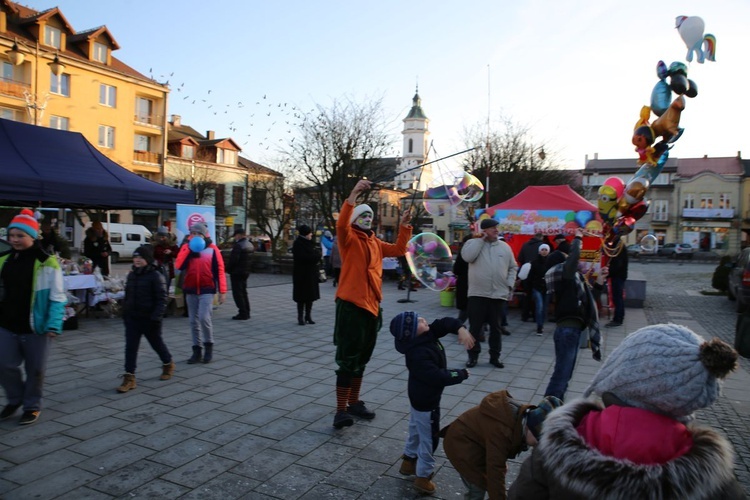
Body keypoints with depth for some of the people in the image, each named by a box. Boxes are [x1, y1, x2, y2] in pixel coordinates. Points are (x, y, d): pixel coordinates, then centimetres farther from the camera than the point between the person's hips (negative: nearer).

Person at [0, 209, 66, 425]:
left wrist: (54, 325, -19)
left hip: (34, 327, -4)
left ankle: (32, 406, 27)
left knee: (35, 369, 8)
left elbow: (57, 298, -12)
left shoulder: (46, 263, -12)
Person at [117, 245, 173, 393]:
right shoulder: (131, 275, 9)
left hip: (149, 318, -5)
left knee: (157, 343, 12)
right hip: (132, 318, 6)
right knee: (130, 347, 1)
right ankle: (129, 377, 5)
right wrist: (125, 313, 14)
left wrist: (156, 316, -22)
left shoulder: (156, 276, -13)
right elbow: (127, 296, 18)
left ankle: (168, 364, 37)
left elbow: (161, 298, -16)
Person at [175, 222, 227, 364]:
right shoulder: (186, 248, 6)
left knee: (204, 318, -16)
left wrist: (222, 291, -7)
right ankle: (197, 351, 17)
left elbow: (219, 270, -4)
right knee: (194, 321, 8)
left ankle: (209, 345, 6)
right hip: (190, 290, 4)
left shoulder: (212, 249, -3)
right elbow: (178, 265, -9)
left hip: (207, 289, -4)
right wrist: (188, 249, -15)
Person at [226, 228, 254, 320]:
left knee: (237, 293, -3)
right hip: (246, 272, 9)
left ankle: (243, 313, -4)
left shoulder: (238, 245, -19)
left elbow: (233, 260, -22)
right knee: (243, 292, 17)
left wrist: (228, 269, -8)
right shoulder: (250, 245, 11)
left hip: (237, 272, -9)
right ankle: (246, 312, 20)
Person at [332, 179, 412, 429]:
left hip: (371, 305, 8)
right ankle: (341, 410, 1)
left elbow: (399, 250, 20)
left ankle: (354, 402, 27)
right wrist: (353, 195, -32)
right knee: (348, 359, -5)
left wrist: (404, 226, 11)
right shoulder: (350, 239, -4)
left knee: (362, 359, 15)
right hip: (351, 305, -7)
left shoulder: (375, 243, 17)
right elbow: (341, 224, -24)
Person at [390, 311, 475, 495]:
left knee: (416, 431, 26)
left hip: (421, 396, 9)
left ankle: (409, 461, 45)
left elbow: (444, 323, -7)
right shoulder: (418, 355, -35)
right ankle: (423, 476, 23)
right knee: (429, 438, 6)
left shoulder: (427, 335, -9)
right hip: (426, 400, -9)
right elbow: (437, 377, -35)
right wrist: (461, 374, -21)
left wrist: (460, 329, -27)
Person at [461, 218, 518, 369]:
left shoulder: (505, 246, 9)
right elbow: (467, 256, -20)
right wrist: (480, 239, -14)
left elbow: (513, 267, 14)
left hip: (499, 294, 3)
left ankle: (495, 356, 22)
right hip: (478, 294, -3)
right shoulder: (473, 243, 0)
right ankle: (473, 355, 17)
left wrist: (509, 284, 3)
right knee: (475, 327, 4)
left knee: (496, 327, 11)